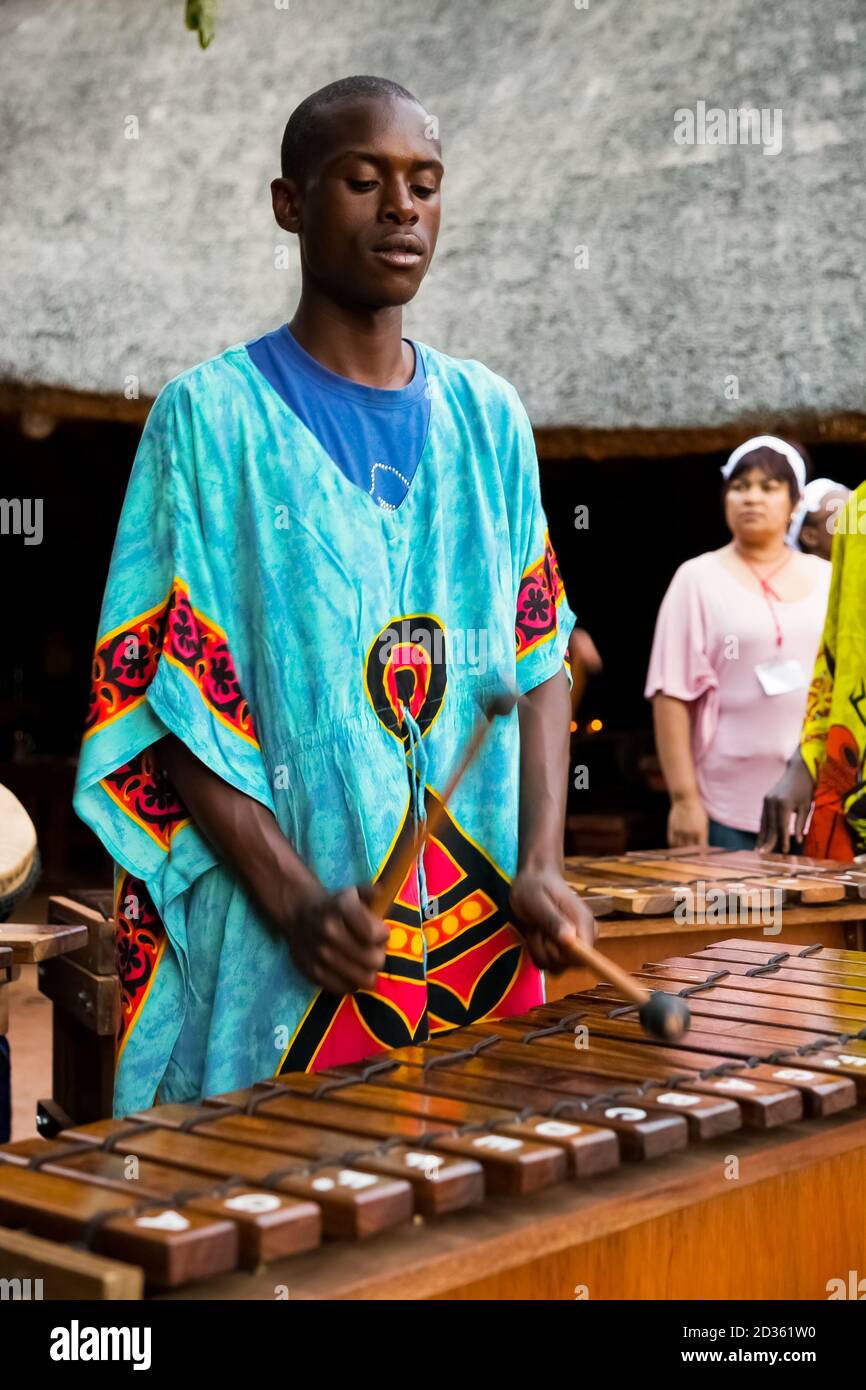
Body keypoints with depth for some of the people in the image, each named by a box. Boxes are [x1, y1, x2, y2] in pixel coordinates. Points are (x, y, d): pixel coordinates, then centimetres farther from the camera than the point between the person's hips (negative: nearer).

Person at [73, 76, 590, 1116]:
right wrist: (295, 901, -19)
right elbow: (164, 700, -8)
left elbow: (539, 657, 9)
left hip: (484, 940, 4)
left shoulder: (490, 418, 10)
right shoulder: (211, 416, -4)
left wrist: (541, 865, -5)